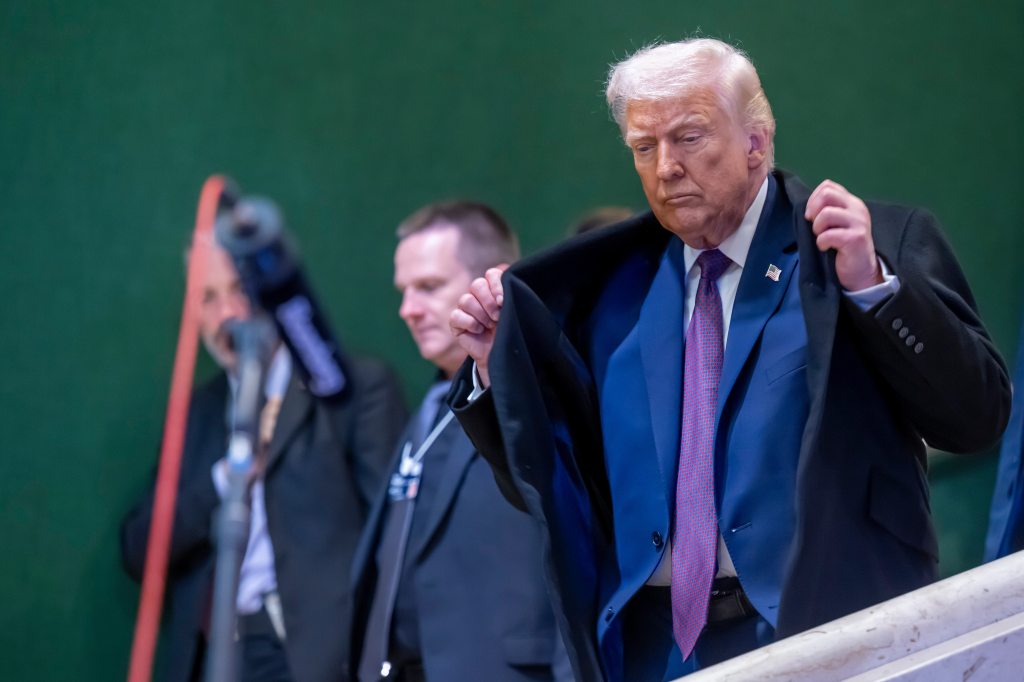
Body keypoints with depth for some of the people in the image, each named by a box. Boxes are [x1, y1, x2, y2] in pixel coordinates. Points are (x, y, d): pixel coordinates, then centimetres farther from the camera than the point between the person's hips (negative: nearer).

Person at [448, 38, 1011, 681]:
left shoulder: (883, 244, 1)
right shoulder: (610, 284, 12)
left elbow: (977, 416, -8)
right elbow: (552, 485, 16)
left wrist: (872, 284, -18)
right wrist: (498, 365, 1)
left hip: (825, 629, -3)